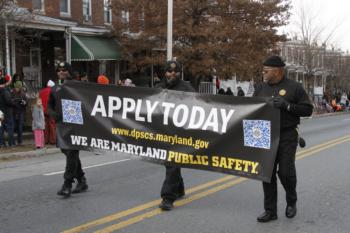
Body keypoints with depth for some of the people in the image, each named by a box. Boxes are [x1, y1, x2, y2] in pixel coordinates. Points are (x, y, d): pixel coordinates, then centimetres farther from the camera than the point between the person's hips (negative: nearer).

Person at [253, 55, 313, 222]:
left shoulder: (294, 87, -4)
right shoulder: (261, 88, 9)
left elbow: (307, 109, -6)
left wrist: (287, 105, -18)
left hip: (287, 137, -4)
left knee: (286, 171, -5)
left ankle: (291, 202, 25)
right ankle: (270, 211, 15)